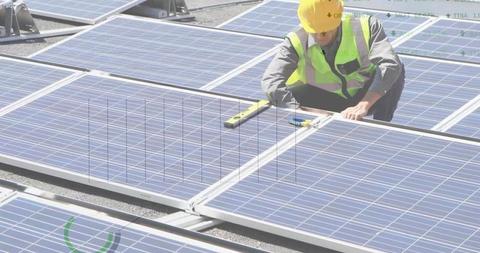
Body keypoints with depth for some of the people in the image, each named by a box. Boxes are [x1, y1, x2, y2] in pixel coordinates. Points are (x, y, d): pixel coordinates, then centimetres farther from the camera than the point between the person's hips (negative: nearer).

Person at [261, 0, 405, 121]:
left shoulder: (365, 26, -27)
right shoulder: (296, 42, -24)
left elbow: (390, 64, -40)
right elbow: (271, 81, -35)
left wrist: (363, 105, -53)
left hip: (365, 96, -1)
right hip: (328, 103, 1)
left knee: (396, 69, -31)